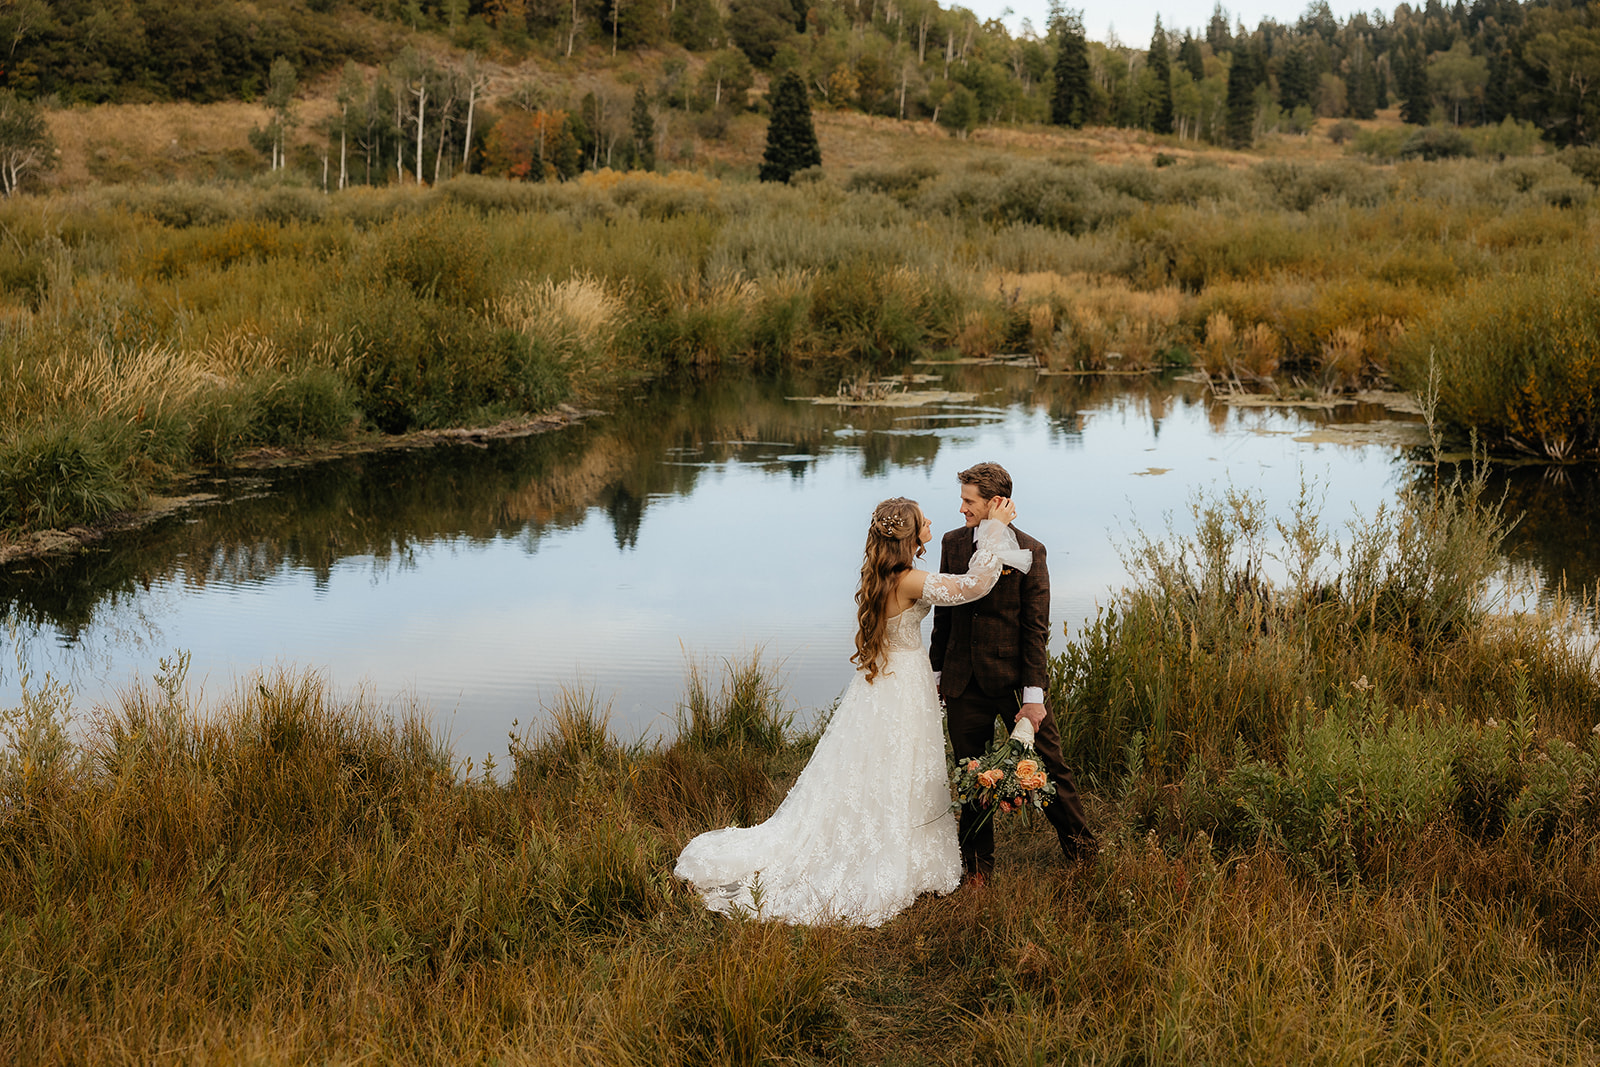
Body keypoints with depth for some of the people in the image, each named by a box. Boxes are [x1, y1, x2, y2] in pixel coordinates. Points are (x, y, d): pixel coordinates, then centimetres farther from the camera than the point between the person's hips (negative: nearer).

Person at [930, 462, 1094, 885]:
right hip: (964, 684, 4)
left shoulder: (1029, 552, -10)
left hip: (1013, 680, -4)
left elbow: (1036, 628, -11)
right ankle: (977, 867, 26)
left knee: (1048, 767, 5)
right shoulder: (953, 543, 4)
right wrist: (936, 672, 13)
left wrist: (1034, 695, -14)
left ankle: (1080, 849, 24)